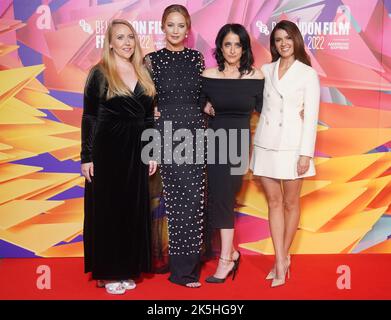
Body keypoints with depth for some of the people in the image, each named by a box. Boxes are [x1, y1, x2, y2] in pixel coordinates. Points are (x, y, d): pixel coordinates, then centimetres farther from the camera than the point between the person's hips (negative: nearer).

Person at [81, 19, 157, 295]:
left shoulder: (143, 73, 11)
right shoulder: (99, 74, -2)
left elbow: (149, 117, 13)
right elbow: (89, 117, -4)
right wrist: (87, 156, -9)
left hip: (136, 151, 5)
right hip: (108, 150, -4)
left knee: (134, 209, 9)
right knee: (108, 208, 3)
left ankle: (126, 269, 23)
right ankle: (107, 272, 15)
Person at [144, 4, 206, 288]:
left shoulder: (197, 57, 10)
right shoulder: (152, 60, 1)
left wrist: (207, 105, 0)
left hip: (196, 132, 3)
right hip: (168, 133, -3)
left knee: (195, 199, 2)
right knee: (180, 198, -1)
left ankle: (191, 259, 18)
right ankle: (182, 269, 13)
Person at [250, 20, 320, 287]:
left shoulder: (308, 74, -1)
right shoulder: (266, 70, 9)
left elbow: (311, 116, -5)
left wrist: (306, 153, -10)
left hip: (291, 144, -3)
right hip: (266, 143, 3)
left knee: (291, 202, 7)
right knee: (274, 202, 5)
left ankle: (283, 256, 24)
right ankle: (281, 262, 12)